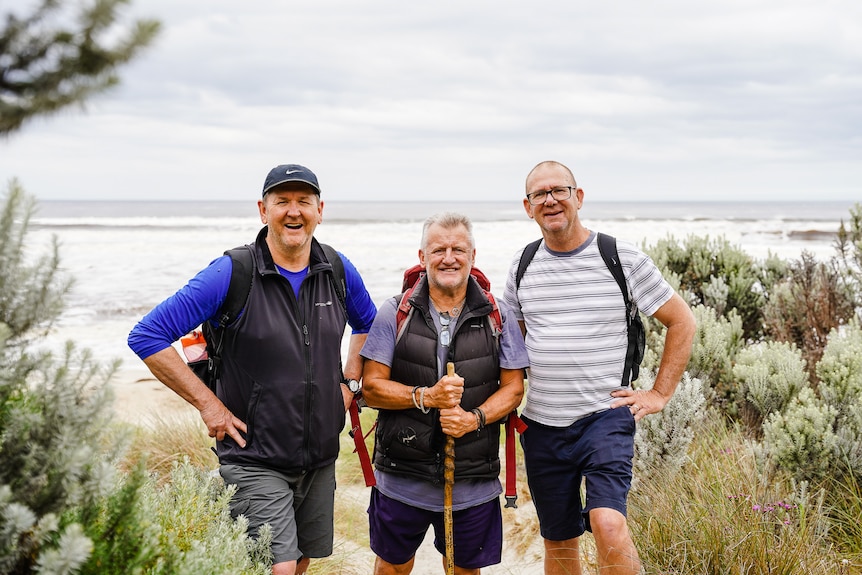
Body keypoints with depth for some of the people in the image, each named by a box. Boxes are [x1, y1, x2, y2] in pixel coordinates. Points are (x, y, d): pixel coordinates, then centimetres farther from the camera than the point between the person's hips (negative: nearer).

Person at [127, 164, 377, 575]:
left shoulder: (339, 272, 2)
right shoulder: (232, 274, -13)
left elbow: (367, 324, 23)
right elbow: (146, 337, -13)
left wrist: (350, 382, 9)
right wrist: (208, 404, -14)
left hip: (321, 458, 5)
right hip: (256, 459, -5)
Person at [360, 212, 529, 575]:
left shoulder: (498, 317, 1)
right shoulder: (395, 314, -3)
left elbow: (513, 388, 1)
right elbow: (371, 387, -5)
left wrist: (475, 418, -17)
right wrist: (425, 397, -21)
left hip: (474, 482, 1)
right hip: (402, 478, 0)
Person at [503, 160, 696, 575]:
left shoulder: (623, 259, -4)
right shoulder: (523, 264, 7)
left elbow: (682, 322, 4)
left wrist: (660, 394, -1)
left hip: (605, 415, -4)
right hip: (541, 424, 4)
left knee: (607, 523, -25)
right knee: (558, 541, 12)